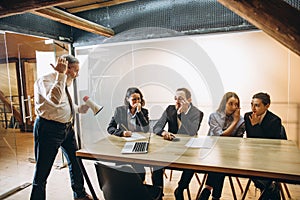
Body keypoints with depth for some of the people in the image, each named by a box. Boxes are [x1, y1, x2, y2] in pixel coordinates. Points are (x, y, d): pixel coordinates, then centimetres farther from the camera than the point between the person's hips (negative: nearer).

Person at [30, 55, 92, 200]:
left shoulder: (65, 83, 12)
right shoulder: (45, 80, -14)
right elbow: (54, 99, -35)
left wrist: (79, 109, 11)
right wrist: (61, 74, -31)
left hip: (67, 128, 9)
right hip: (49, 129, -9)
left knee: (75, 161, 20)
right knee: (42, 171, 1)